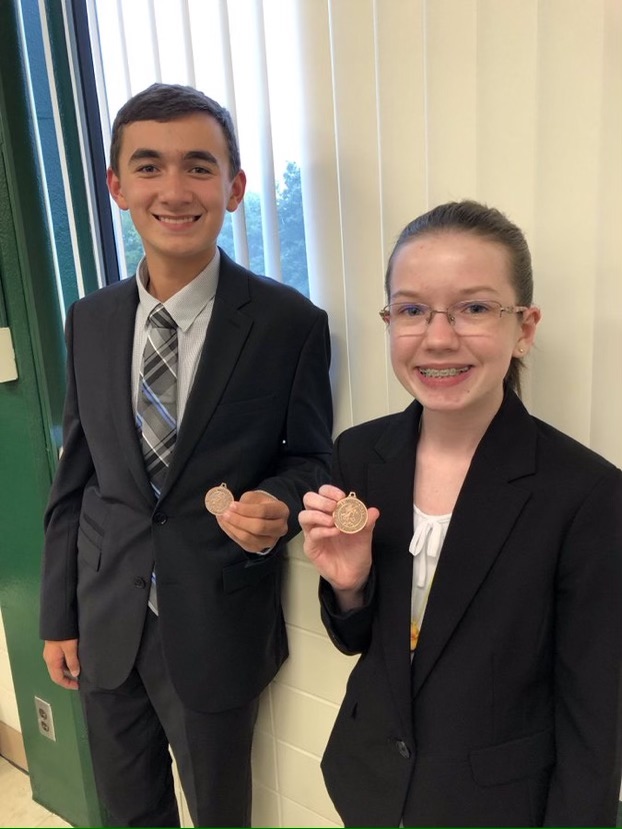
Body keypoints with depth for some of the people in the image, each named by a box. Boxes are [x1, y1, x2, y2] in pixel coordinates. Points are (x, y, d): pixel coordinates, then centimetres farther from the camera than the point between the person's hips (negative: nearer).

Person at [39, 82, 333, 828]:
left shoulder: (291, 323, -14)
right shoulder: (90, 321, -1)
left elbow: (312, 458, -3)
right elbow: (75, 476, 4)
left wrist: (278, 505, -26)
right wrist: (57, 615, 7)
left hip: (216, 629, -3)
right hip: (105, 624, 4)